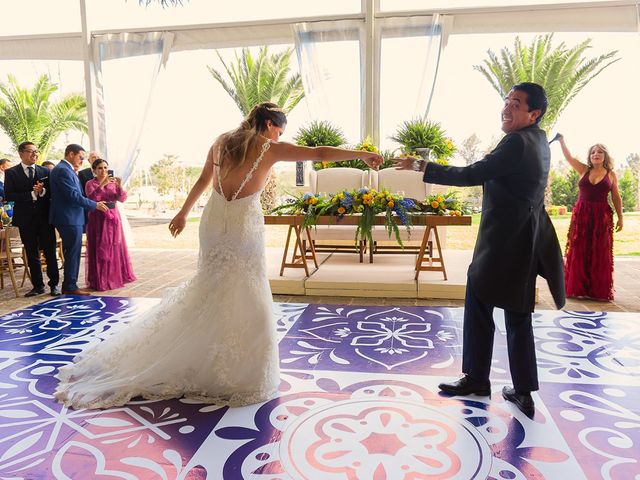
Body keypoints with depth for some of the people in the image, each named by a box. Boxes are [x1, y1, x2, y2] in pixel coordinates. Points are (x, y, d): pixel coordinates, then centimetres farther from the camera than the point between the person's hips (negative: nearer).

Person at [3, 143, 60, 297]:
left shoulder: (45, 171, 7)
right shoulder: (11, 173, 2)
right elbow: (9, 195, -7)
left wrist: (43, 191, -18)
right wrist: (32, 194, -15)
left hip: (45, 217, 0)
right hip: (26, 219, 0)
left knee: (50, 252, 3)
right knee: (32, 254, 8)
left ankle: (54, 284, 11)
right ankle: (38, 285, 17)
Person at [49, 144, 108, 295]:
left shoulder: (64, 169, 18)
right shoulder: (63, 170, -15)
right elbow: (74, 196, -20)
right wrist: (95, 205, -14)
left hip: (69, 219, 11)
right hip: (70, 219, -11)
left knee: (71, 253, 15)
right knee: (73, 253, -3)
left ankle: (68, 286, 23)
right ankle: (70, 287, 4)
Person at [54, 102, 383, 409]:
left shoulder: (222, 141, 11)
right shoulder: (269, 148, -4)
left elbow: (203, 180, 17)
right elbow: (319, 153, -6)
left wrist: (183, 213, 24)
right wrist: (363, 155, 1)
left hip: (214, 219, 6)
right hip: (244, 224, -6)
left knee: (209, 291, 17)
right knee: (245, 298, 4)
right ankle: (242, 374, 15)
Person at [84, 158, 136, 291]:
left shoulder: (113, 182, 8)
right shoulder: (90, 183, -1)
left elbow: (122, 198, -3)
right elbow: (92, 198, -18)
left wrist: (119, 186, -21)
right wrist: (101, 185, -28)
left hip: (113, 218, 4)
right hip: (98, 219, -4)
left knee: (115, 248, 8)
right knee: (100, 249, -2)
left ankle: (115, 277, 20)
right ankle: (100, 281, 4)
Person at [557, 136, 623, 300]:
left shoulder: (611, 174, 6)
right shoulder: (584, 170, 7)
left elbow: (616, 198, 7)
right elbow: (568, 156, -1)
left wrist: (620, 217, 4)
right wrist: (562, 141, -12)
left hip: (602, 215, -1)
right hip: (581, 213, 1)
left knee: (599, 253, 2)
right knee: (579, 252, 1)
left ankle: (598, 290, 10)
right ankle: (577, 288, 9)